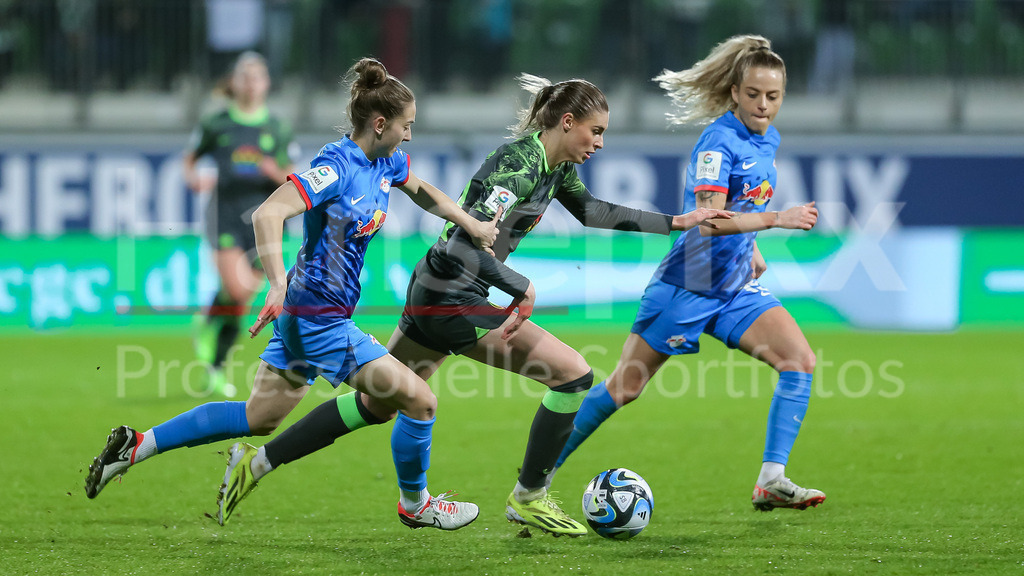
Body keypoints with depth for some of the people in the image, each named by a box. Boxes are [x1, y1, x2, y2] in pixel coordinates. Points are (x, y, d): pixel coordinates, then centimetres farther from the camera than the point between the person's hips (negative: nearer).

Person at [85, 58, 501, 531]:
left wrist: (470, 223, 22)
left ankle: (136, 446, 18)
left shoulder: (386, 162, 6)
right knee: (419, 400, -3)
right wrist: (279, 286, -37)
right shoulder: (337, 167, -21)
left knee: (259, 418, 17)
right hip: (321, 320, -10)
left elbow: (420, 191, 29)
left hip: (300, 315, 10)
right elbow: (269, 214, -29)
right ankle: (415, 504, 19)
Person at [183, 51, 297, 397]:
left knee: (241, 300, 2)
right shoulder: (216, 125, 6)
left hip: (261, 217, 2)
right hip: (225, 212, -2)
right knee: (237, 288, -22)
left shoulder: (277, 129, 8)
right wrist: (193, 178, -6)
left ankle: (216, 368, 19)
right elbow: (189, 161, 16)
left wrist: (277, 173, -11)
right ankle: (208, 324, 10)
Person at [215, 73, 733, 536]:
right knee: (573, 374, -8)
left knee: (378, 403, 19)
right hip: (452, 300, -10)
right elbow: (468, 243, -28)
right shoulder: (520, 163, -20)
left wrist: (676, 222, 24)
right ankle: (528, 499, 4)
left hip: (433, 290, 10)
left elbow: (592, 211, 26)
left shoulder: (556, 166, 9)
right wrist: (523, 290, -23)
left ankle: (257, 463, 21)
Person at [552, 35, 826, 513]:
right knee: (623, 389, 0)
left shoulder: (767, 140, 7)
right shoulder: (719, 141, -19)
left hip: (736, 285, 7)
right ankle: (536, 478, 14)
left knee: (799, 360, -14)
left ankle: (772, 481, -14)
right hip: (687, 286, -7)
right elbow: (709, 219, -31)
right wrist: (776, 219, -40)